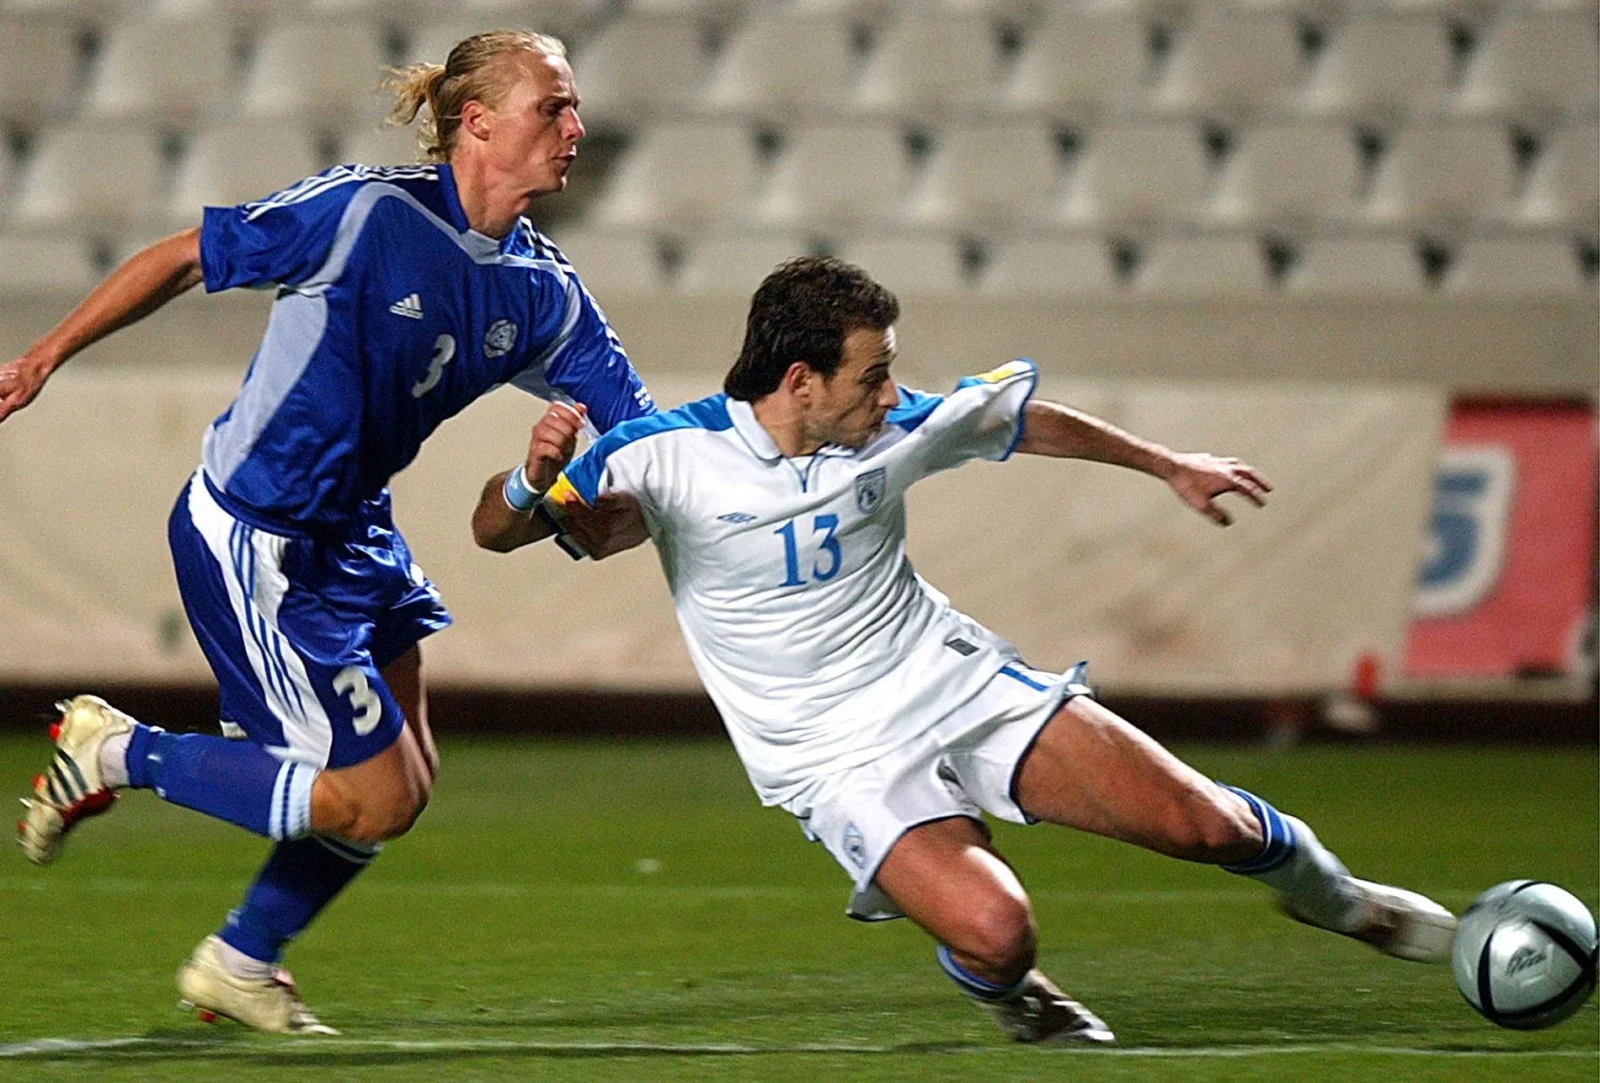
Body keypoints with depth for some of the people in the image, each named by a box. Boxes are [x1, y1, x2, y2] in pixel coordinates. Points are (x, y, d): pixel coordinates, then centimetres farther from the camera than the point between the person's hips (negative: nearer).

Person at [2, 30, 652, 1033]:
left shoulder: (541, 291, 0)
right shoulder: (368, 209, -20)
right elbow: (183, 259, -11)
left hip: (352, 533, 8)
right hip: (249, 537, -8)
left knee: (404, 781, 12)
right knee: (375, 797, -8)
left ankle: (241, 965, 31)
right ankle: (115, 752, 7)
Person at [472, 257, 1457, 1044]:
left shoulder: (894, 428, -4)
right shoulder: (668, 452, -16)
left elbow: (1023, 420, 16)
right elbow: (495, 532, -15)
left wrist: (1170, 466, 24)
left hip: (959, 682, 4)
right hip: (840, 756, -4)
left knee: (1205, 824, -6)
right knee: (993, 930, -29)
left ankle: (1326, 890, 30)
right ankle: (1009, 995, 10)